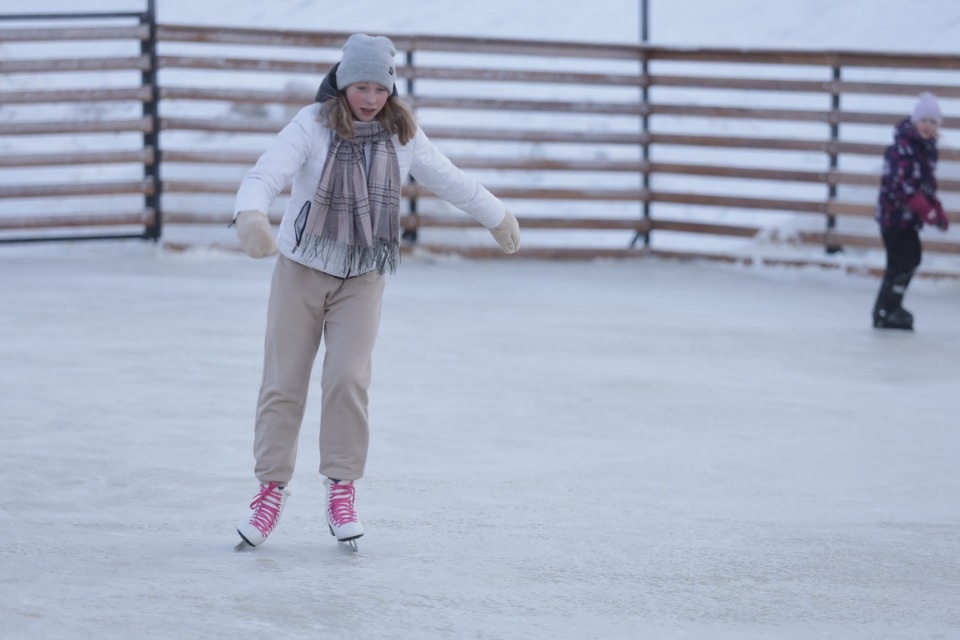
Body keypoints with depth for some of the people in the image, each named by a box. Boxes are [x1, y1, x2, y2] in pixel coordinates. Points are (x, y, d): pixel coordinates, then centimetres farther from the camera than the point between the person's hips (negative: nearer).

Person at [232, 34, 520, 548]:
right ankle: (272, 487, 15)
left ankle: (342, 488, 2)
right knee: (284, 383, 2)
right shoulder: (312, 125, -16)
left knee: (347, 378, -12)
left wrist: (496, 217, 17)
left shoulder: (400, 133, -4)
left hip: (363, 279, 2)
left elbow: (448, 179, 10)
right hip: (301, 270, -2)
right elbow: (267, 173, -30)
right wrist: (250, 216, -50)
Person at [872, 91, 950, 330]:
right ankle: (885, 313, 0)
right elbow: (903, 184, -27)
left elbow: (928, 183, 20)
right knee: (902, 262, -10)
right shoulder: (902, 147, -19)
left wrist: (938, 212, 12)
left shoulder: (928, 147, 10)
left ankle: (891, 307, 28)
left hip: (909, 216, 10)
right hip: (894, 213, -10)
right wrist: (927, 211, -29)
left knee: (912, 257, 16)